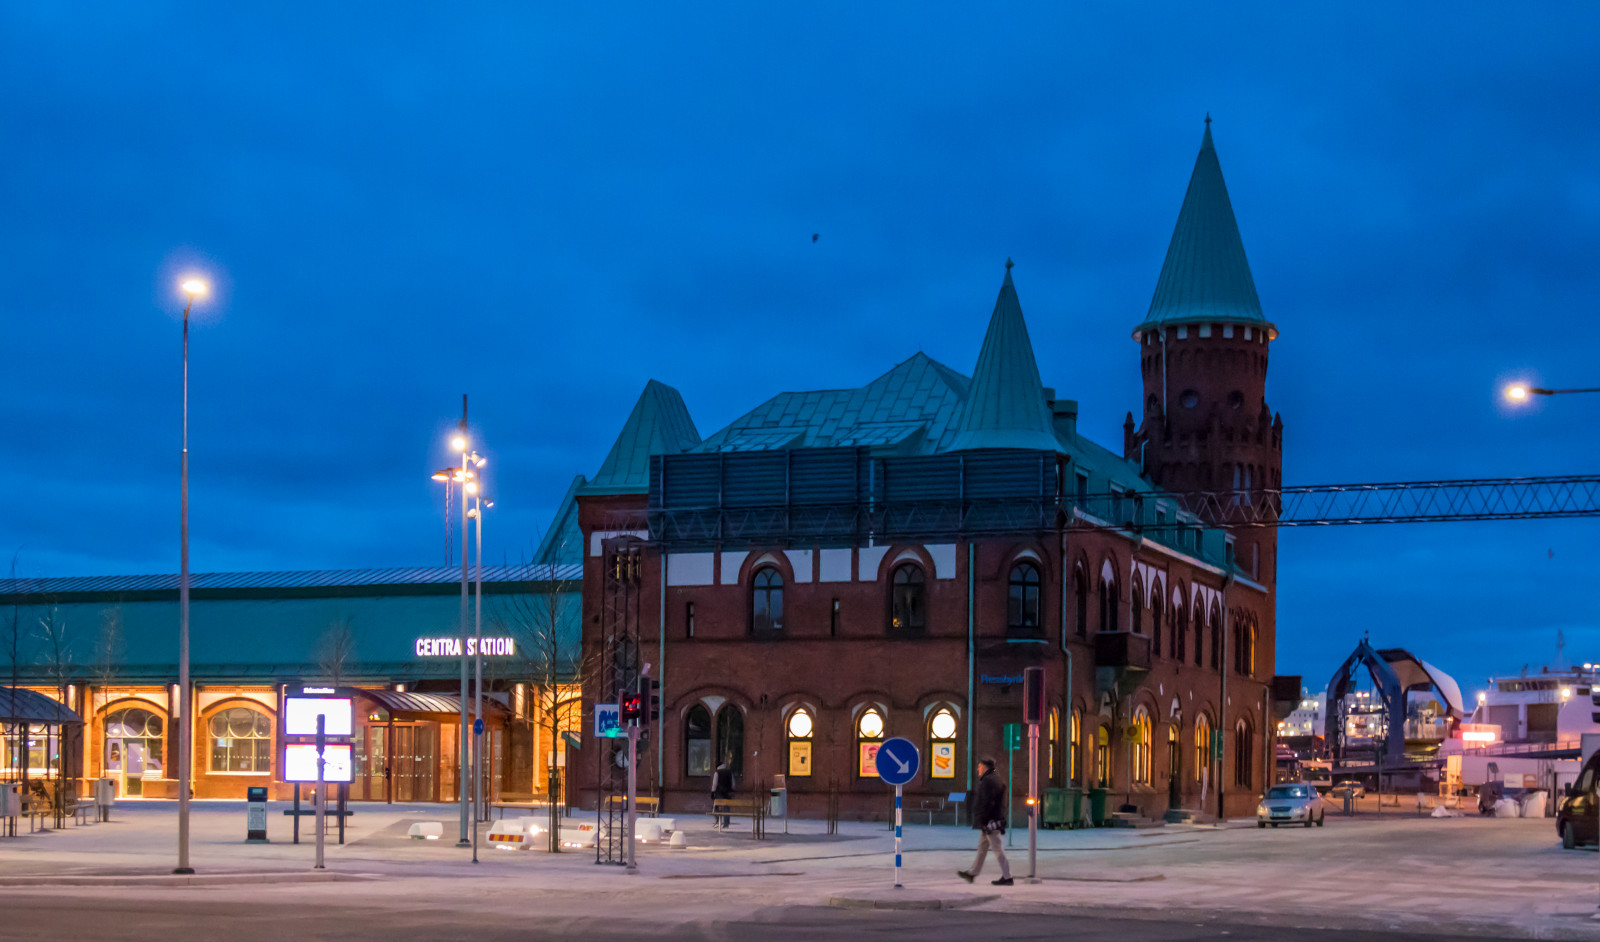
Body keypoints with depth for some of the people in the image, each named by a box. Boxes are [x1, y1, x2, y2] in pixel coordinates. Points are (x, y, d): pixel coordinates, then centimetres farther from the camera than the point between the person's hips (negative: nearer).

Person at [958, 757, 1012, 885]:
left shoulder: (987, 781, -14)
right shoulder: (997, 780, 17)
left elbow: (986, 803, -21)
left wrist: (981, 820, -20)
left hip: (989, 821, -11)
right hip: (997, 819, 11)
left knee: (997, 849, -8)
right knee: (982, 848, 17)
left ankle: (1007, 877, -7)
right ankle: (972, 874, 25)